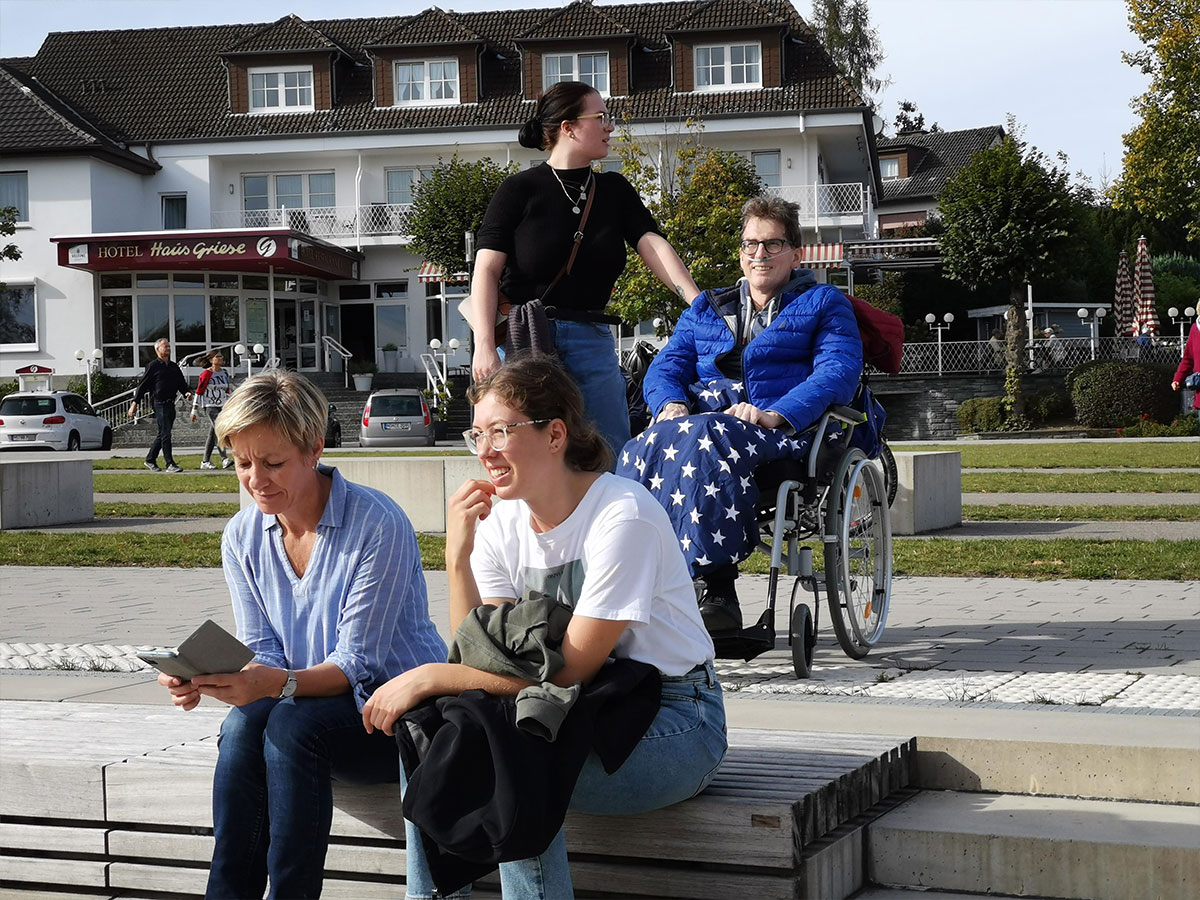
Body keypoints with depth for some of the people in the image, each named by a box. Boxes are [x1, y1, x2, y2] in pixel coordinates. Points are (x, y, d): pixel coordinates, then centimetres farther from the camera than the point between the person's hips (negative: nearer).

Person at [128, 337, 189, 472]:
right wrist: (135, 403, -7)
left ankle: (150, 460, 25)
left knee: (162, 435, 13)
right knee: (165, 434, -10)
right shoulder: (153, 366, -4)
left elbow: (182, 383, 22)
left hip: (170, 404, 7)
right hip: (159, 404, -7)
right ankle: (170, 464, -9)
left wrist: (186, 393, 1)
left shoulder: (174, 366, 15)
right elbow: (143, 385, -4)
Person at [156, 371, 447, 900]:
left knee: (291, 723, -32)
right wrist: (203, 679, -19)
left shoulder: (378, 524, -17)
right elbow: (265, 656, 3)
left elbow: (357, 665, -18)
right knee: (243, 722, -28)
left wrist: (278, 683, -36)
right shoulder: (242, 536, 3)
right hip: (307, 705, 5)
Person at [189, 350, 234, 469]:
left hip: (222, 406, 7)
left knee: (212, 433, 9)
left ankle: (205, 461, 15)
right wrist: (194, 411, -7)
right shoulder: (207, 374, -9)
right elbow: (198, 392, -7)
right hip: (210, 406, -7)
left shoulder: (224, 373, 12)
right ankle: (224, 459, -25)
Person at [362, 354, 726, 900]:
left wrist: (431, 676, -21)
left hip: (672, 725, -7)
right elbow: (485, 661, -5)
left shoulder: (623, 516, -19)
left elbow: (570, 668, -21)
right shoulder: (500, 520, 2)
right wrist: (457, 556, -17)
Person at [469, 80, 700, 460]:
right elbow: (486, 271, -4)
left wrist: (698, 302, -18)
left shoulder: (614, 190, 13)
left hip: (591, 342, 4)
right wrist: (485, 345, -16)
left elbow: (653, 245, -1)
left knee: (614, 456, -2)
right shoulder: (520, 190, 0)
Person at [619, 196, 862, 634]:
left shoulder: (824, 303, 17)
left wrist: (774, 414, -17)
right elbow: (665, 367, 20)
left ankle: (719, 594, -43)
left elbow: (839, 372, -1)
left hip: (785, 432, -4)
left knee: (705, 440, -38)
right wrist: (671, 404, -6)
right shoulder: (705, 309, 31)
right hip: (702, 418, 4)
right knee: (646, 446, -32)